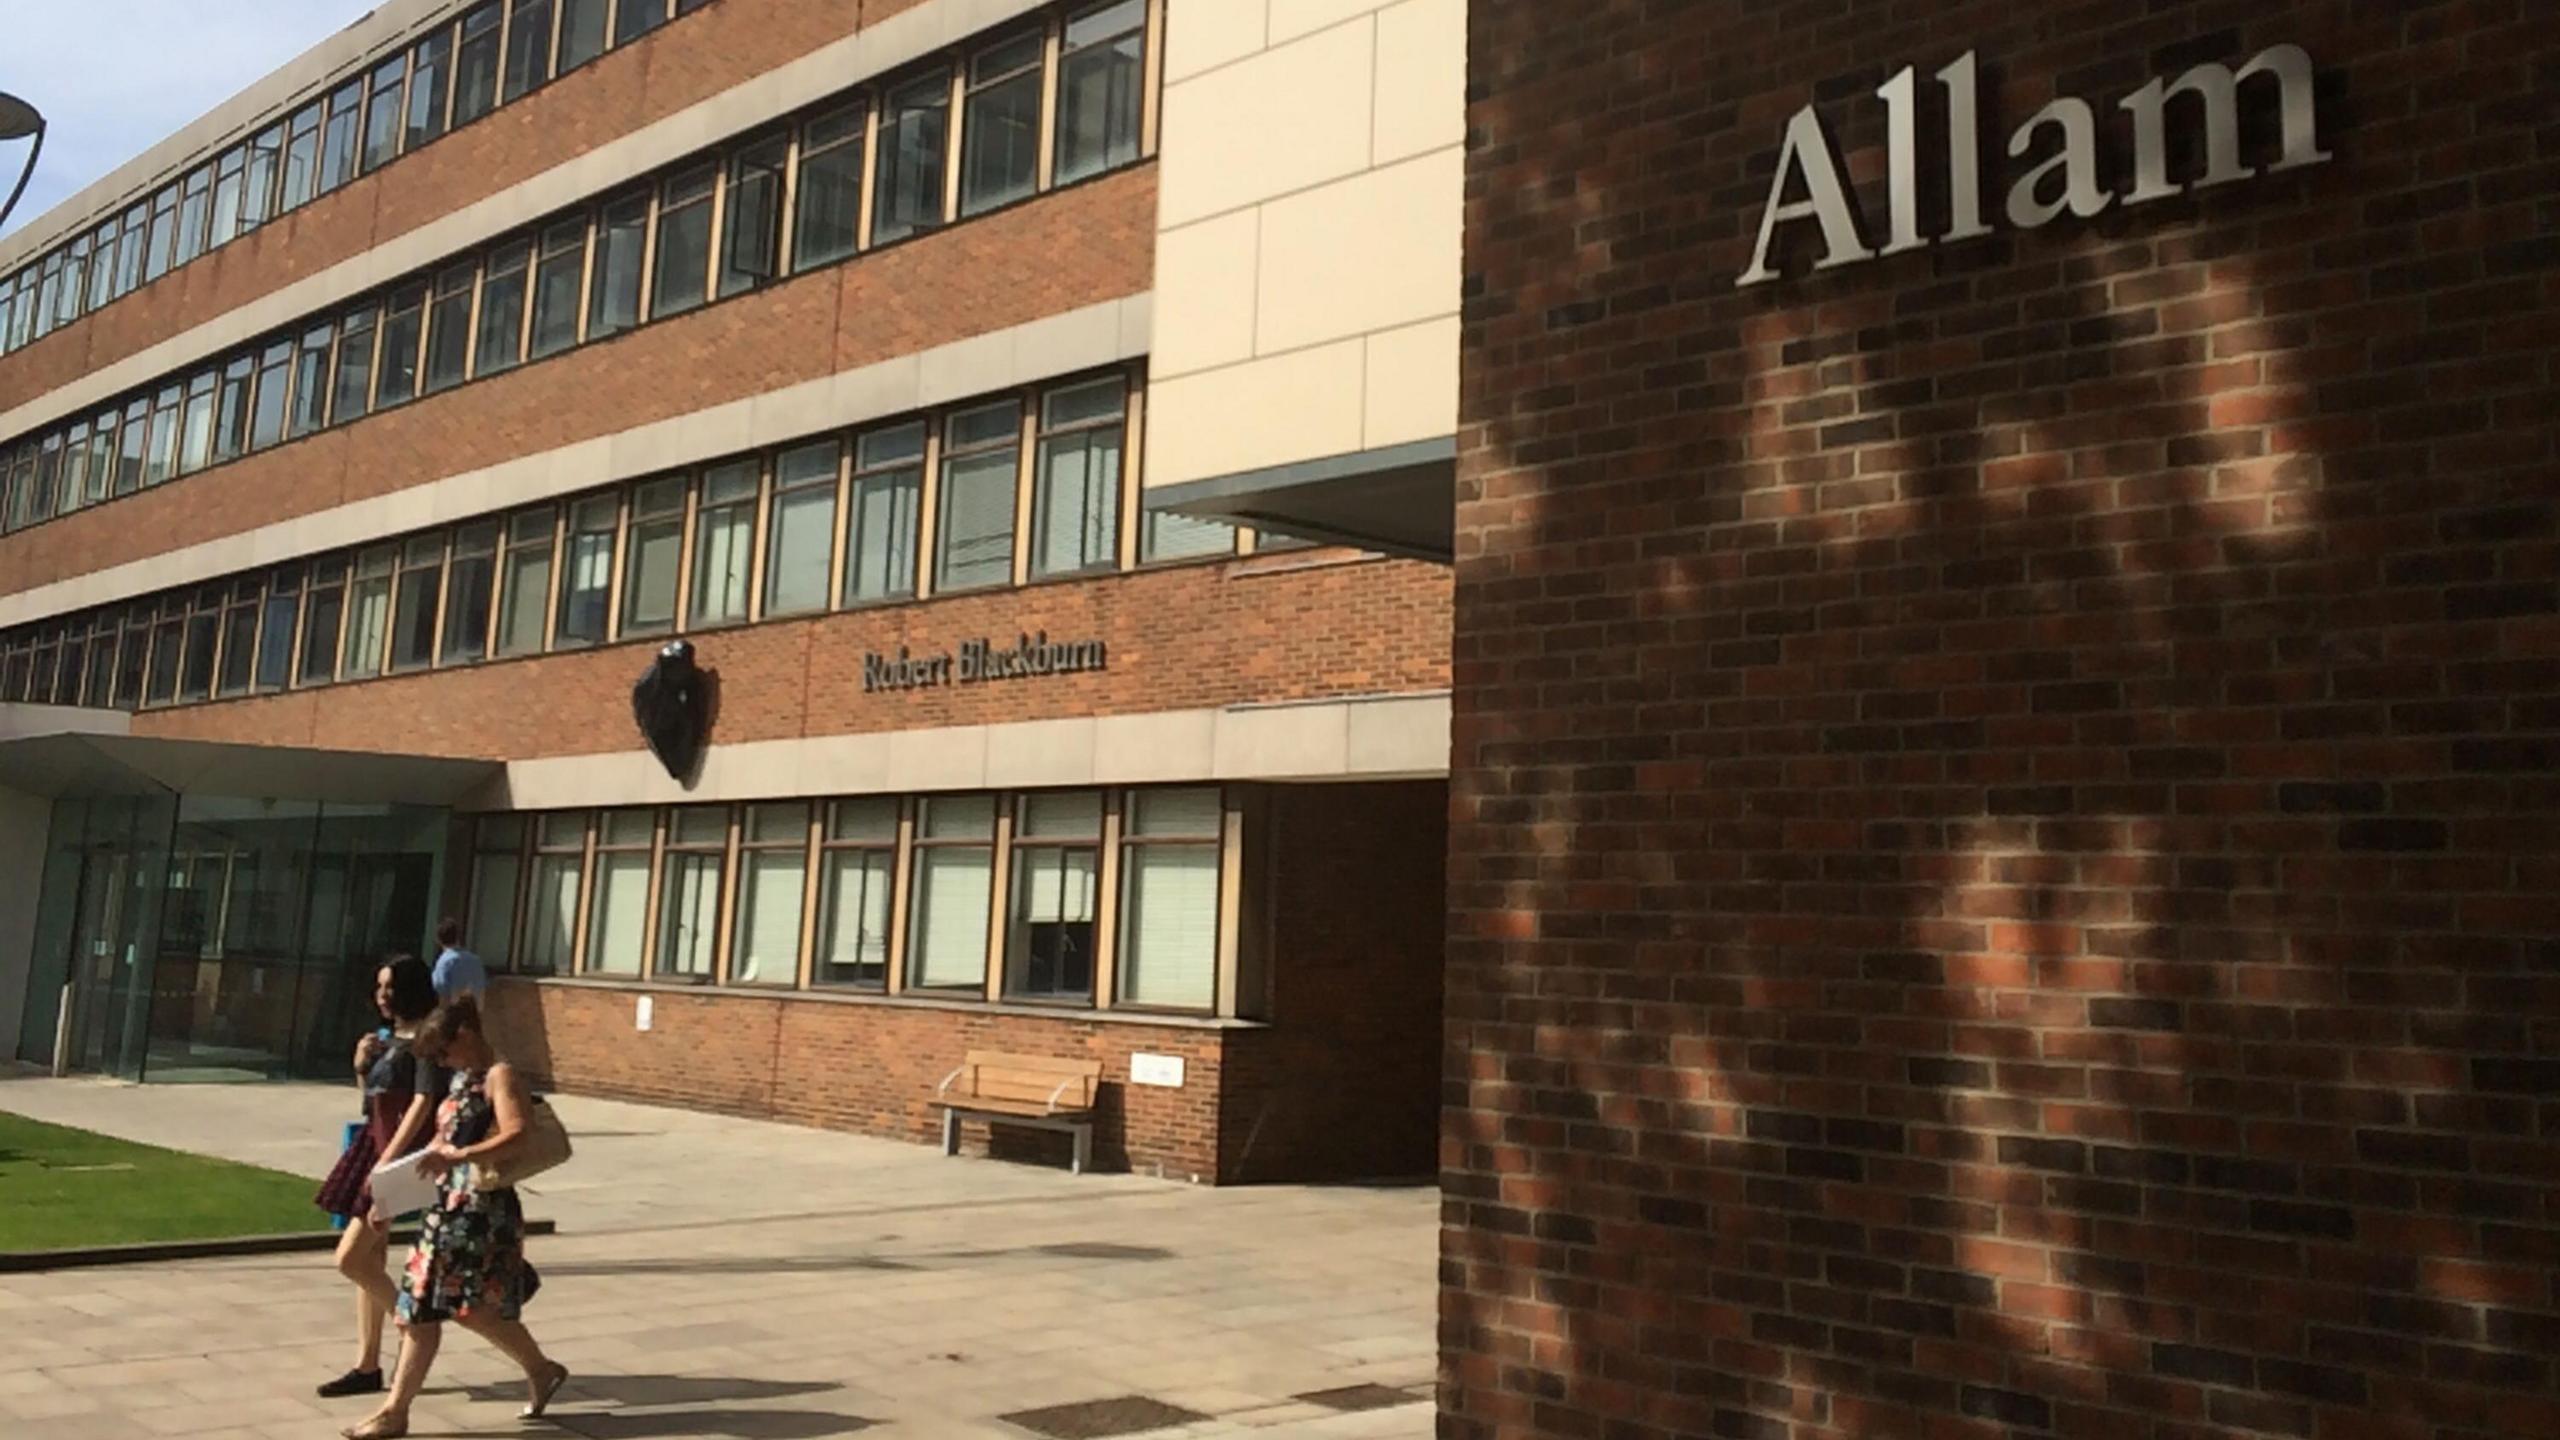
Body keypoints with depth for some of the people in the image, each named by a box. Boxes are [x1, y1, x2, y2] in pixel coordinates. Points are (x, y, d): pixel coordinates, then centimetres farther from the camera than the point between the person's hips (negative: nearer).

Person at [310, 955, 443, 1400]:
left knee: (350, 1258, -10)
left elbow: (423, 1103, -20)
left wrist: (387, 1162, -24)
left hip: (399, 1152, -9)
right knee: (369, 1258, 9)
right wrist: (361, 1066, 1)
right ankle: (367, 1367, 15)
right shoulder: (387, 1036, 14)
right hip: (373, 1146, 9)